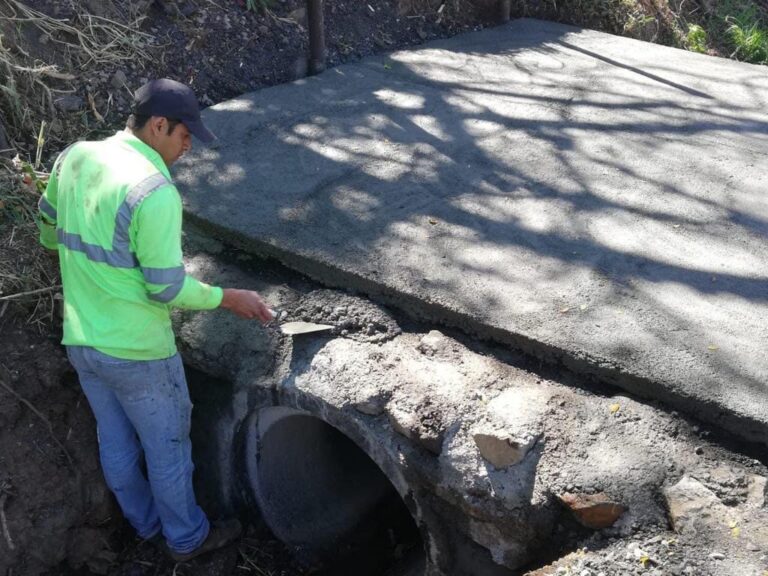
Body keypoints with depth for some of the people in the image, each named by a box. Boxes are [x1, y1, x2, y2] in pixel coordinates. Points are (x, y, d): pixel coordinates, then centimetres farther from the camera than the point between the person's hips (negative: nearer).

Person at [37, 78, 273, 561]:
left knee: (116, 443, 24)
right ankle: (187, 538, 35)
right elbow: (167, 288, -22)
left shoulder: (74, 157, -1)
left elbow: (49, 232, 13)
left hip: (81, 341, 8)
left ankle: (147, 523, 47)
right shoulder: (154, 191, -25)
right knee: (167, 448, 14)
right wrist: (230, 298, -9)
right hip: (136, 351, -7)